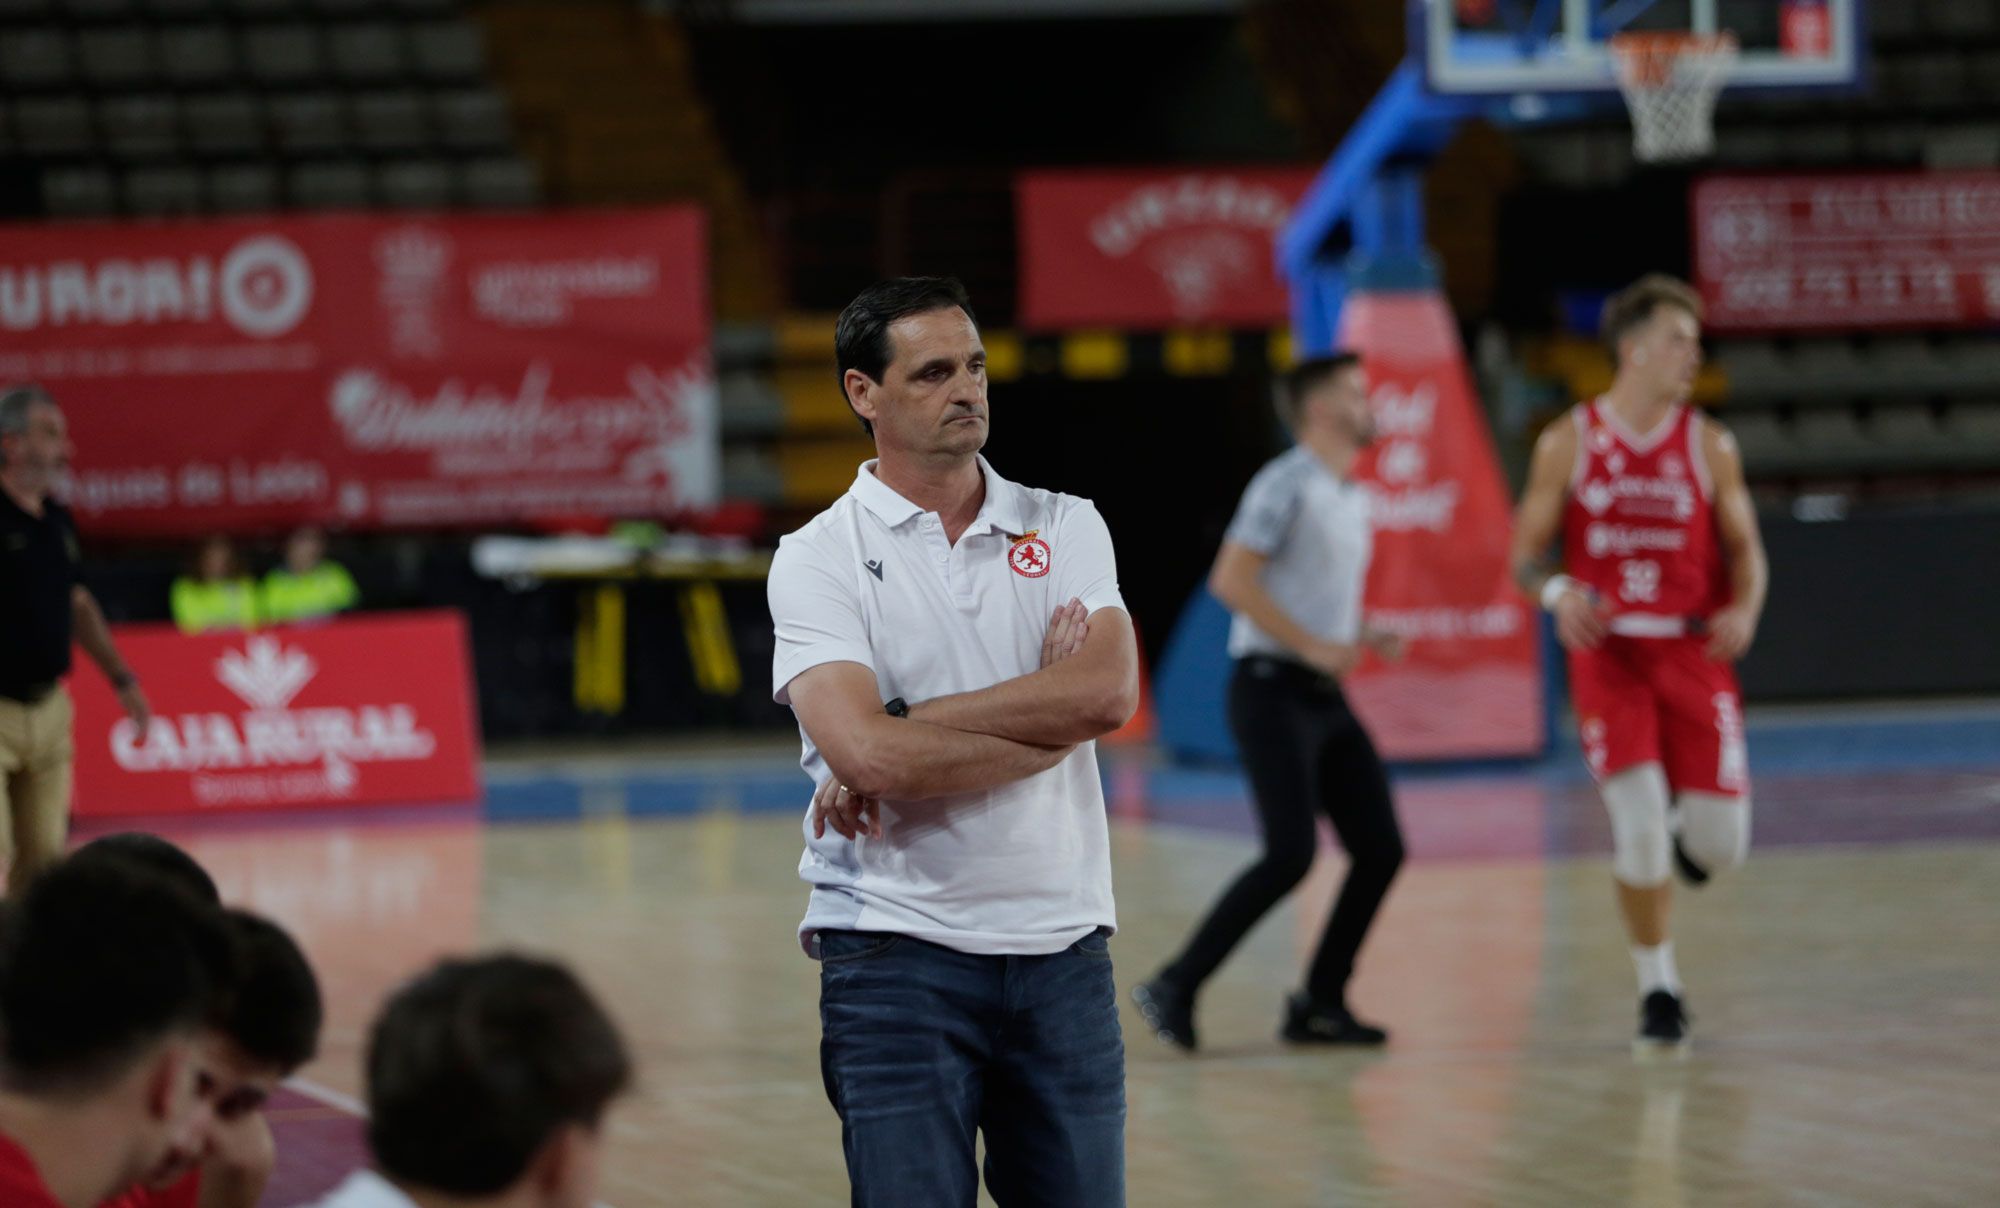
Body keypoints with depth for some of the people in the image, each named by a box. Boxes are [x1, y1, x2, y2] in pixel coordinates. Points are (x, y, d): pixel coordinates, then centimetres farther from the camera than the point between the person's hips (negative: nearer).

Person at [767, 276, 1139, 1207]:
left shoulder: (1065, 529, 9)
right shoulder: (819, 558, -1)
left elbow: (1108, 693, -10)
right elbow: (865, 750, -16)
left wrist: (909, 732, -14)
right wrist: (1050, 720, -9)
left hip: (1062, 948, 3)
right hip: (896, 954, -3)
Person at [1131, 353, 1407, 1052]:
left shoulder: (1351, 497, 18)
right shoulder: (1287, 484, -10)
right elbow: (1231, 579, -19)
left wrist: (1363, 637, 10)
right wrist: (1313, 646, -21)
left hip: (1325, 698, 9)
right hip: (1272, 690, -9)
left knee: (1380, 850, 2)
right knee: (1291, 854, -17)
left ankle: (1319, 1004, 10)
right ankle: (1175, 988, -8)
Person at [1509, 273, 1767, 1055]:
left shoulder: (1709, 446, 5)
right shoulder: (1569, 442, 2)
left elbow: (1745, 550, 6)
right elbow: (1527, 554, 5)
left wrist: (1743, 610, -15)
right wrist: (1558, 593, -18)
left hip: (1693, 653, 2)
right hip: (1607, 650, -1)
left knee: (1720, 845, -5)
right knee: (1637, 821, -14)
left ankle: (1691, 833, 35)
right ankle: (1657, 989, 2)